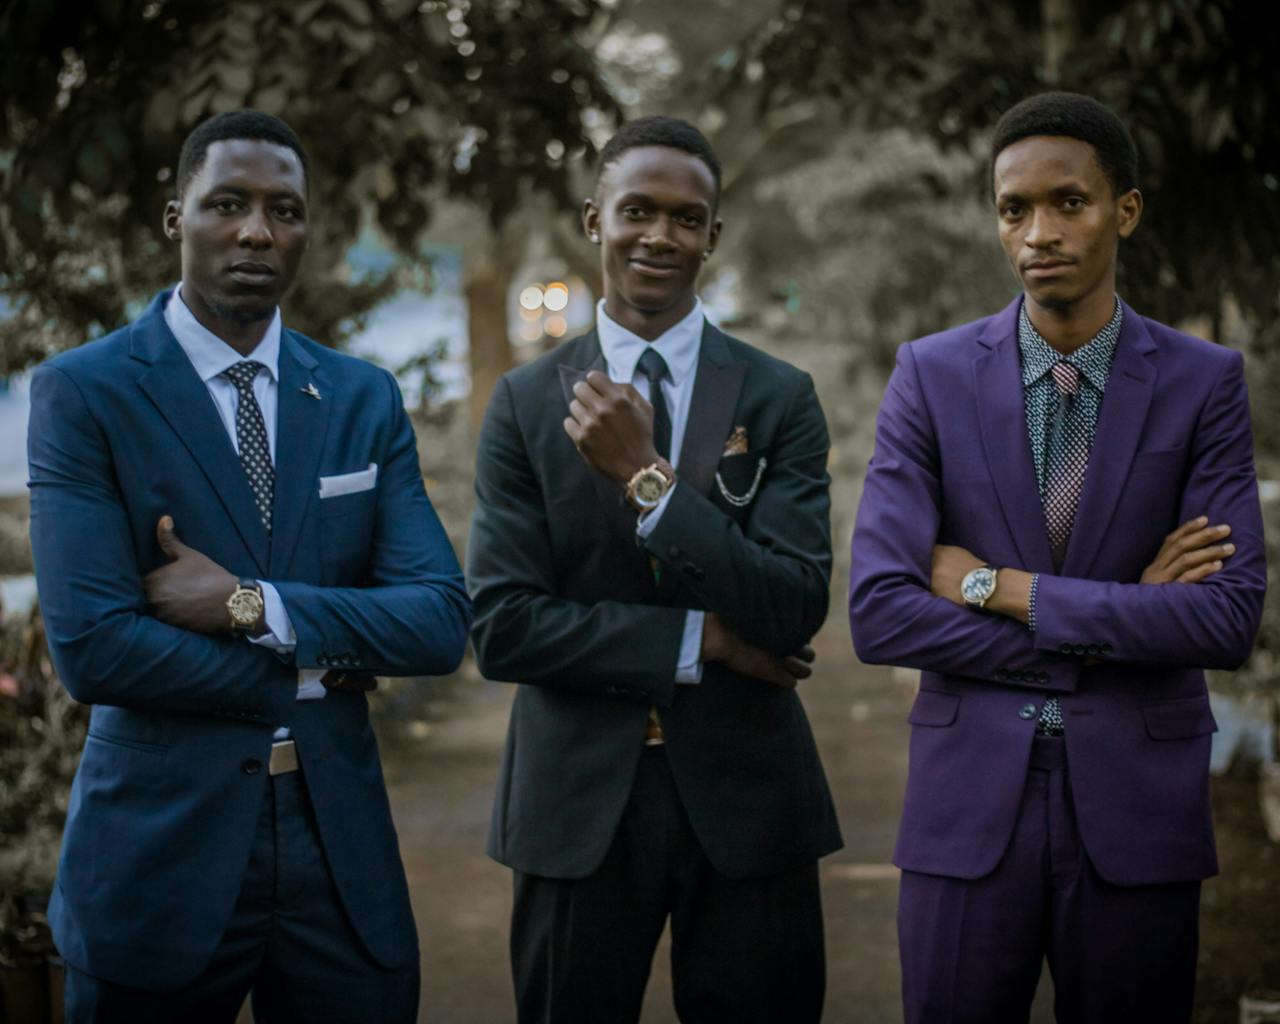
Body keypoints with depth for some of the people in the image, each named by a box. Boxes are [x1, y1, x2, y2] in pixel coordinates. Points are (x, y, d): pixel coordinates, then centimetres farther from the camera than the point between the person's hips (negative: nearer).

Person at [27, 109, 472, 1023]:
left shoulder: (365, 399, 6)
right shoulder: (83, 392, -6)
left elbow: (441, 622, -4)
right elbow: (91, 647, -16)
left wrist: (253, 605, -16)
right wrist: (310, 672, -8)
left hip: (341, 843, 3)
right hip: (162, 847, -3)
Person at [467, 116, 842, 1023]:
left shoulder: (780, 398, -1)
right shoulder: (525, 403, 1)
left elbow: (795, 610, -11)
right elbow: (501, 626, -7)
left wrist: (649, 478, -18)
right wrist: (697, 641, -13)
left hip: (745, 796, 0)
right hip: (578, 802, 0)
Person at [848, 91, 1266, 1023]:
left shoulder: (1204, 381, -1)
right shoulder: (933, 375, -1)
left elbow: (1230, 619, -11)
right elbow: (879, 613, -10)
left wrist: (1001, 586, -13)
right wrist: (1116, 621, -12)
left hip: (1138, 807, 0)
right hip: (968, 804, 0)